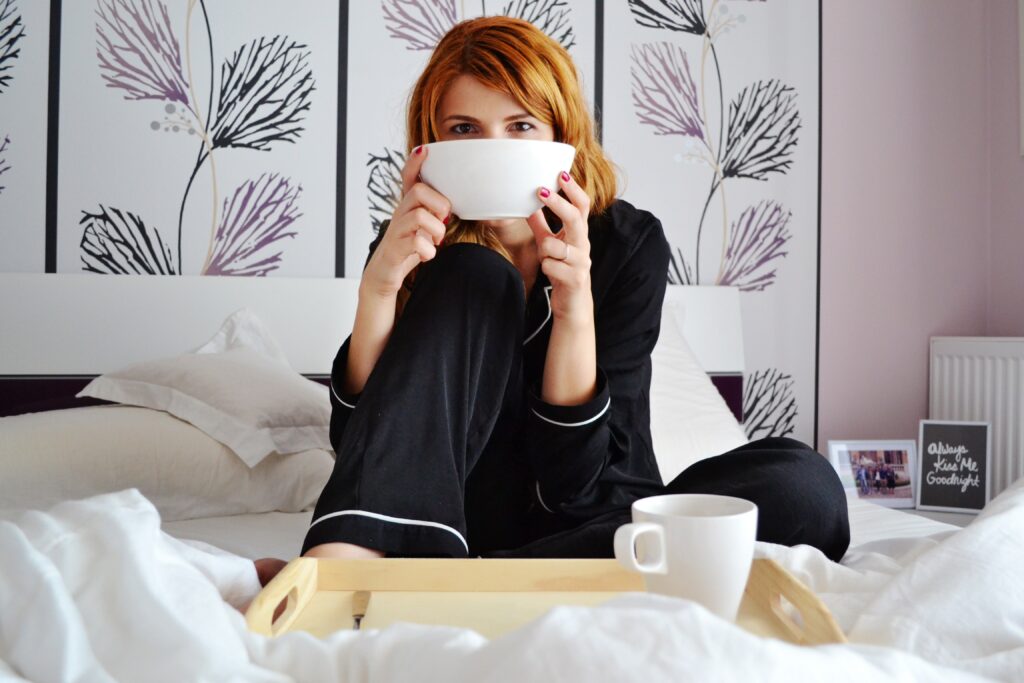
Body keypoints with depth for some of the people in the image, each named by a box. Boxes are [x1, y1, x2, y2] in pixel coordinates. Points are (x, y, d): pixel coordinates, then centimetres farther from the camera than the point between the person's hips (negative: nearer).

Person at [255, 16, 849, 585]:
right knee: (473, 273, -21)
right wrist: (378, 286, -28)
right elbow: (363, 442, -16)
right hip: (444, 524, -1)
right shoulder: (417, 248, -5)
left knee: (803, 485, -28)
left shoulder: (630, 243, -10)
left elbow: (573, 483, -15)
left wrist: (575, 307, -28)